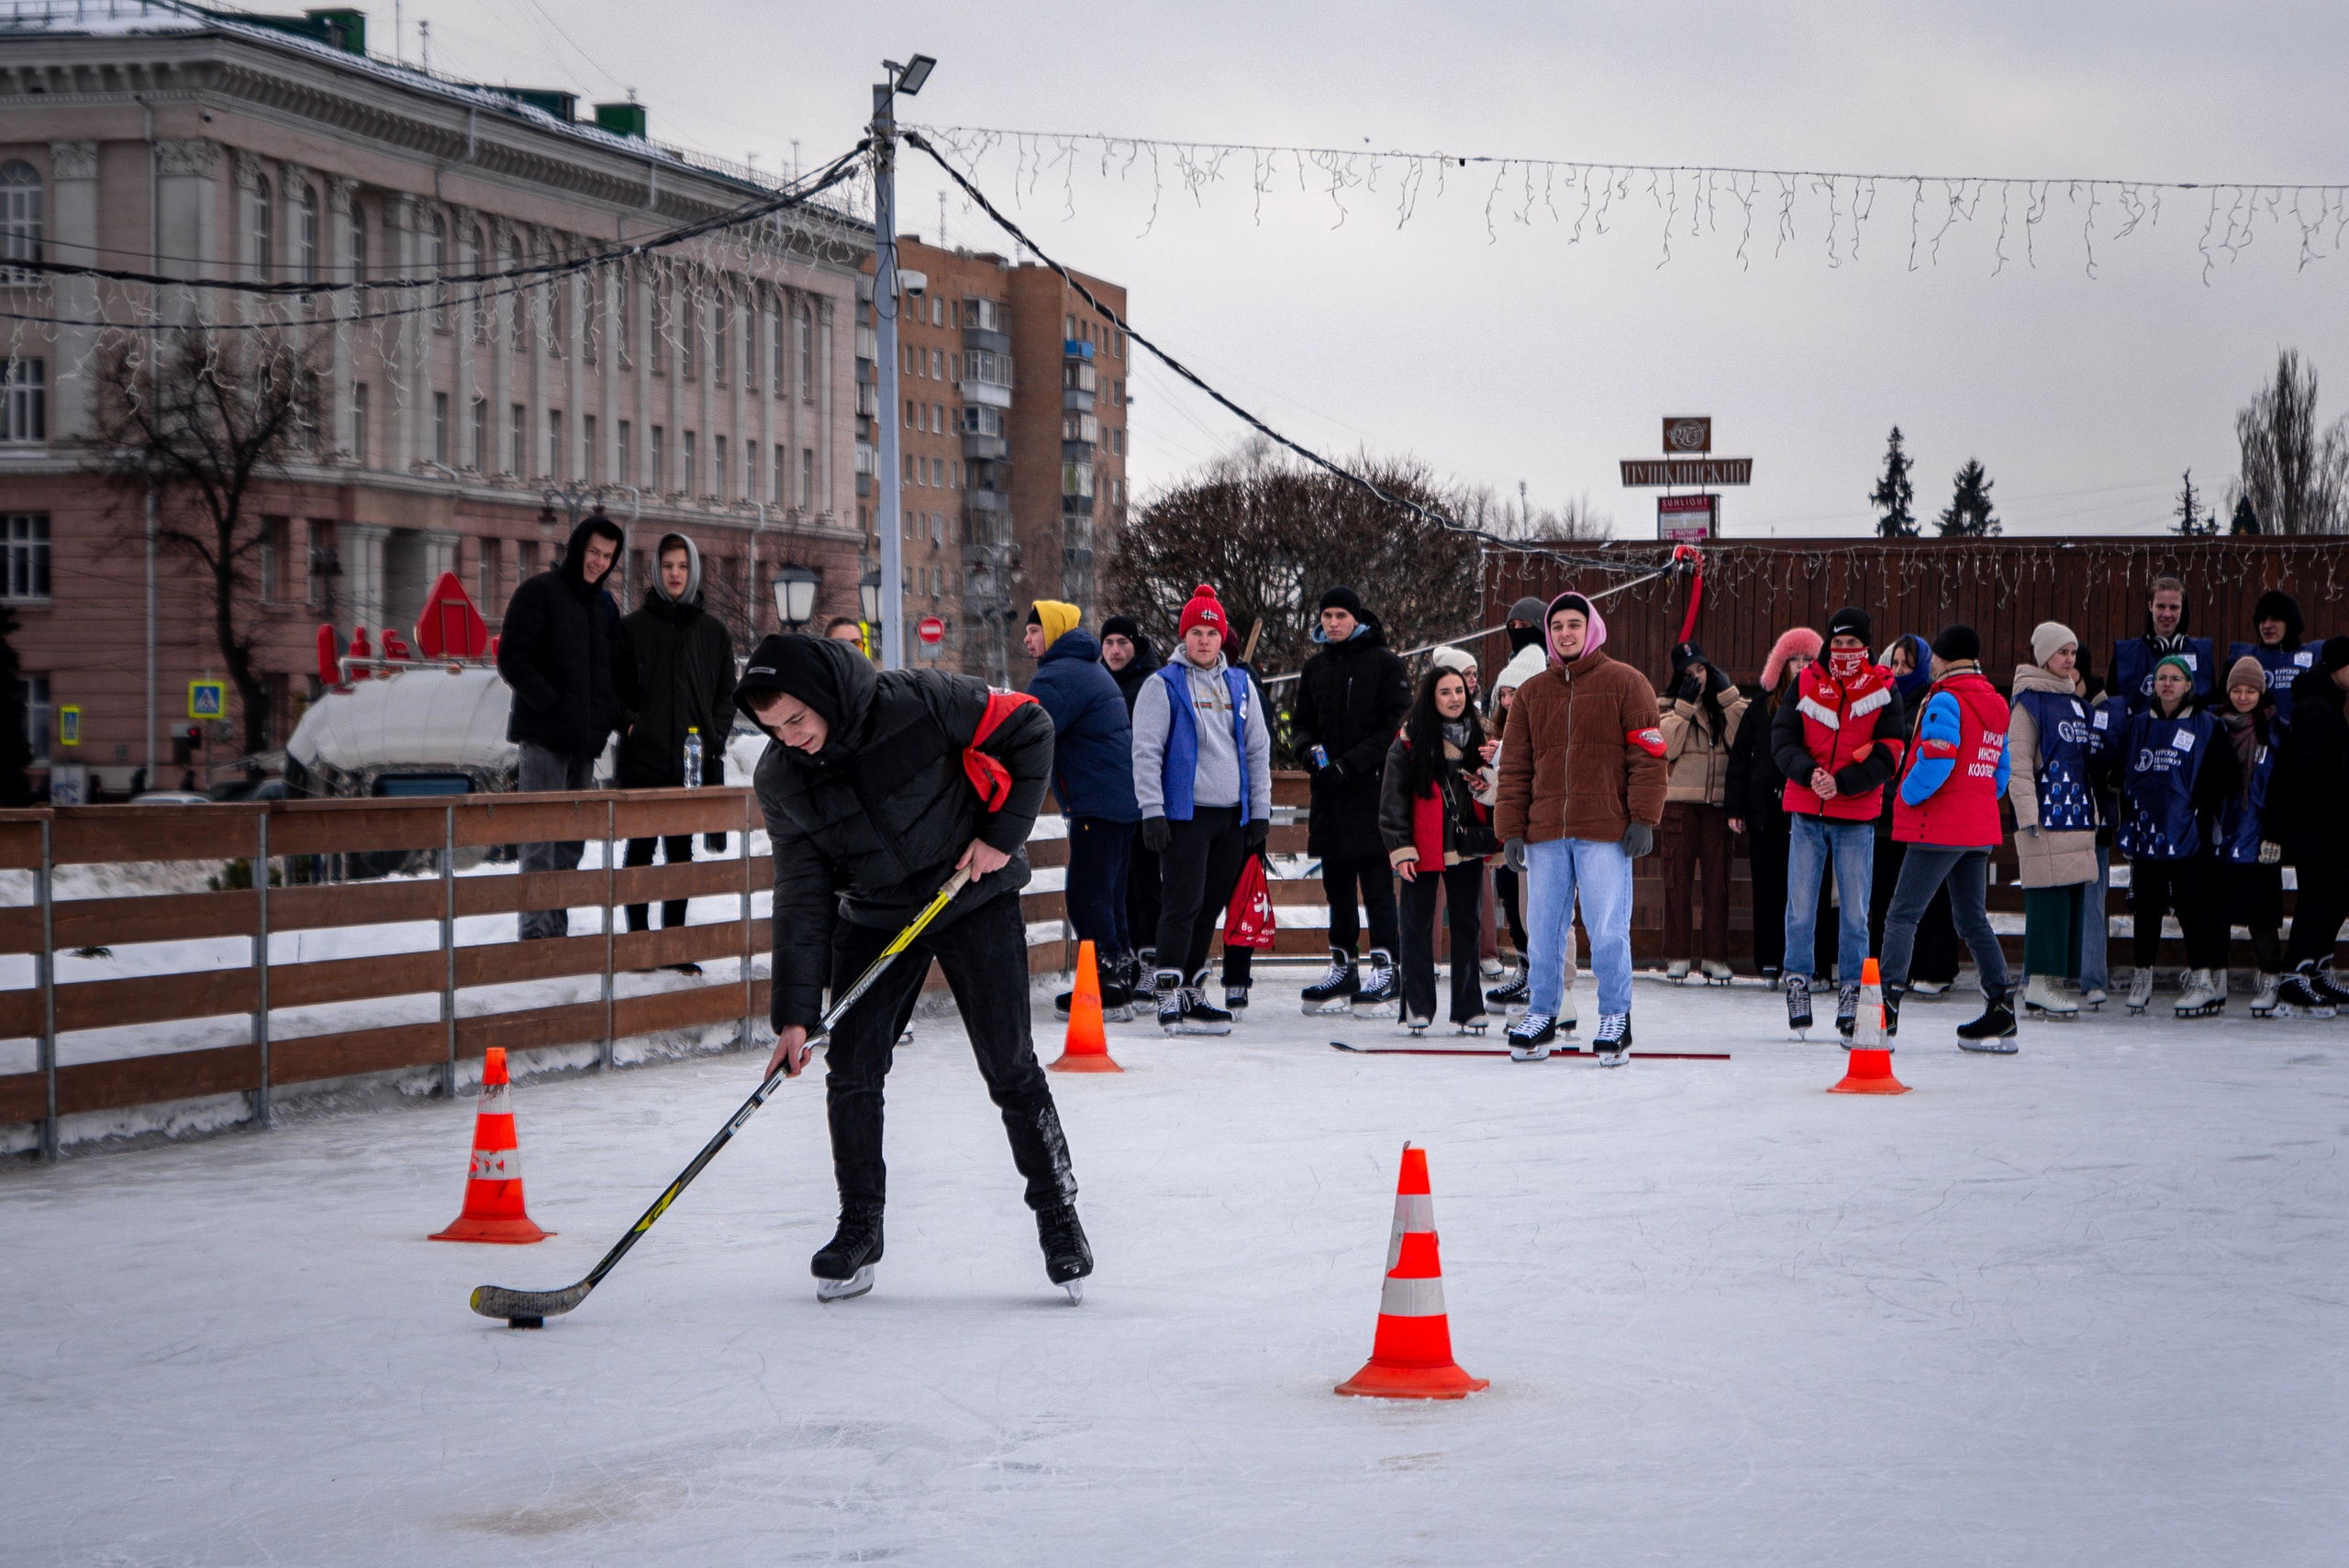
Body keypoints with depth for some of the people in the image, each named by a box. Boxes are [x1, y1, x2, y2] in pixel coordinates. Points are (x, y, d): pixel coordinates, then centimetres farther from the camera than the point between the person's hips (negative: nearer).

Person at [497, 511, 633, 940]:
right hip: (545, 738, -7)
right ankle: (535, 931, -12)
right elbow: (512, 660, -9)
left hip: (586, 742, 7)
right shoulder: (539, 591, -3)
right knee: (541, 839, -10)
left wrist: (616, 714, 4)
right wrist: (553, 705, -17)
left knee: (572, 841, 9)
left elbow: (617, 671, 23)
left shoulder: (605, 606, 17)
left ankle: (558, 930, 14)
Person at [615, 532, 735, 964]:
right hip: (643, 755, -2)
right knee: (641, 848, 1)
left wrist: (715, 737, -1)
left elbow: (727, 693, 13)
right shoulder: (633, 626, 4)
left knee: (680, 849, 6)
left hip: (693, 759, 2)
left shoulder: (712, 631, 10)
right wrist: (629, 722, -10)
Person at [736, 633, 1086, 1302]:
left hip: (975, 896, -3)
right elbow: (803, 894, -10)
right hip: (874, 916, 3)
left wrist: (1002, 832, -15)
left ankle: (1058, 1213, 11)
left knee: (1009, 1067, -4)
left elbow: (1027, 728, -12)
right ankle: (860, 1228, 12)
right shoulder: (780, 780, -12)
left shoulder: (920, 702, -25)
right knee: (851, 1070, -4)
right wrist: (795, 1013, -15)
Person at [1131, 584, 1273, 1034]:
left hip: (1233, 816, 5)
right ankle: (1169, 998, -11)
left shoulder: (1239, 685, 13)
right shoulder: (1163, 685, -2)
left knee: (1211, 907, 9)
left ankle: (1192, 992, 17)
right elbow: (1146, 751, -6)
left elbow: (1258, 750, 17)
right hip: (1183, 812, -5)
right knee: (1183, 905, -11)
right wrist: (1152, 811, -12)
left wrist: (1260, 811, 11)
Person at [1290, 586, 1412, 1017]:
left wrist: (1352, 761, -15)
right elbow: (1300, 720, 20)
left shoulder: (1384, 663, -2)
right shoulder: (1315, 668, 15)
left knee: (1376, 880, -8)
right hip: (1329, 792, 6)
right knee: (1337, 882, 9)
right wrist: (1307, 748, -3)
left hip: (1373, 790, -6)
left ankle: (1384, 966, -8)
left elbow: (1397, 725, -7)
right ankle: (1342, 966, 15)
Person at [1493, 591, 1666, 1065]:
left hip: (1605, 831, -4)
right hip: (1545, 833, 4)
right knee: (1543, 930, 5)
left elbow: (1648, 755, -1)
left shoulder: (1625, 683, 3)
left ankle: (1615, 1018, 6)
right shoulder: (1531, 693, 15)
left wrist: (1643, 818, -8)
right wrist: (1511, 828, 6)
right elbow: (1515, 765, 14)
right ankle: (1541, 1016, 15)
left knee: (1608, 930, -4)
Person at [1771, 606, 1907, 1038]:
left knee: (1854, 911, 1)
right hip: (1806, 812, 1)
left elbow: (1888, 755, -4)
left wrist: (1841, 782, -16)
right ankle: (1797, 987, 11)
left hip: (1857, 815, -1)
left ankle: (1851, 994, 9)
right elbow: (1782, 739, 1)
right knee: (1801, 906, 1)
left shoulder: (1884, 690, 2)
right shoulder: (1805, 684, 6)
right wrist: (1808, 772, -17)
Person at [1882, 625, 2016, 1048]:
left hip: (1939, 829, -8)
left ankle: (1887, 1008, -18)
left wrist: (1910, 794, -8)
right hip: (1980, 830, 8)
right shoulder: (1998, 705, 14)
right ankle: (2000, 1011, 11)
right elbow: (2002, 772, 18)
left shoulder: (1946, 701, -13)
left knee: (1902, 916, -7)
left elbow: (1936, 759, -23)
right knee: (1973, 919, 15)